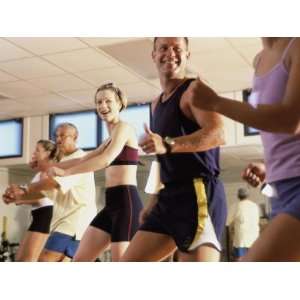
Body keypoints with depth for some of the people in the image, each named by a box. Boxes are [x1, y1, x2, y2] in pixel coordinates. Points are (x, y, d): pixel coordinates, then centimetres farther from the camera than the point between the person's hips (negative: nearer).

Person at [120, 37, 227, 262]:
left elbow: (217, 134, -23)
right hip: (170, 197, 9)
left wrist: (168, 145, -34)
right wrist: (154, 202, 23)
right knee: (129, 262, 8)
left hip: (199, 194, -9)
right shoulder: (157, 104, 22)